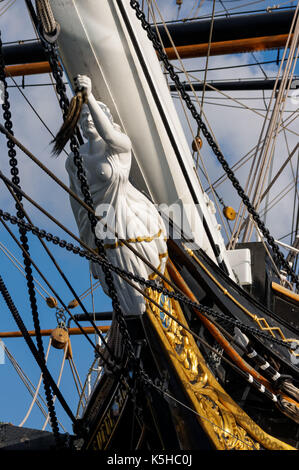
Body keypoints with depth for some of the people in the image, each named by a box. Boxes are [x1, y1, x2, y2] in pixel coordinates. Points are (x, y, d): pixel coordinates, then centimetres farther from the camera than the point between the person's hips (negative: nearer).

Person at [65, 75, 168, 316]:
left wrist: (90, 96, -49)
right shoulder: (74, 159, 0)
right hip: (102, 230, 3)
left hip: (131, 218, -3)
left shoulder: (121, 144, -14)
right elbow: (76, 197, 10)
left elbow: (108, 133, -39)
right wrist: (85, 234, 13)